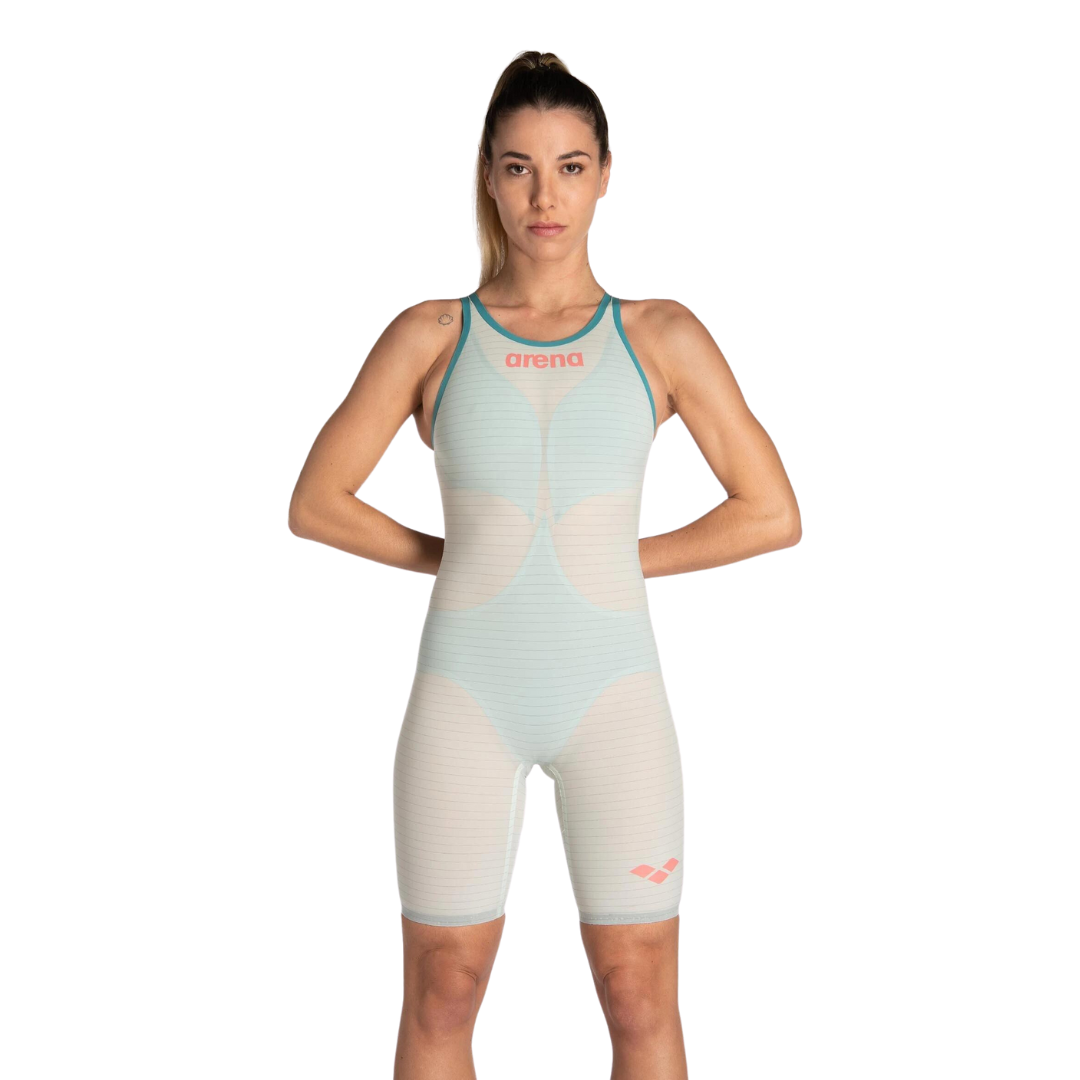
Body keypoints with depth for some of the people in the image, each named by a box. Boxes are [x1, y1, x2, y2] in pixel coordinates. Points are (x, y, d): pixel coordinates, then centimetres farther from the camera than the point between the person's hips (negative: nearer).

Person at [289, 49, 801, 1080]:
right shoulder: (430, 336, 3)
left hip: (611, 691, 0)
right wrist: (452, 556, 3)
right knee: (441, 994, 8)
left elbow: (772, 513, 3)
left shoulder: (663, 337, 3)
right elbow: (315, 503, 6)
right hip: (465, 692, 0)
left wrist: (625, 559, 1)